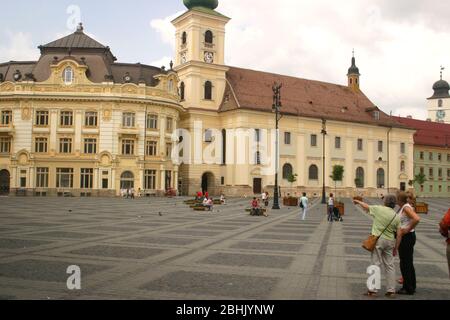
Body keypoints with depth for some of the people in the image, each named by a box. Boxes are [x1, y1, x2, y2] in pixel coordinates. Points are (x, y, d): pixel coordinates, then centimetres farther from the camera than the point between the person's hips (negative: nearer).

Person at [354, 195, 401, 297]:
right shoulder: (397, 217, 3)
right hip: (389, 241, 4)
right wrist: (395, 248, 12)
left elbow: (365, 206, 8)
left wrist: (358, 201, 28)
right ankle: (391, 290, 15)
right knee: (389, 265, 11)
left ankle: (373, 290, 0)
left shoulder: (379, 209, -7)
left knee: (376, 264, -1)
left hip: (378, 239, -3)